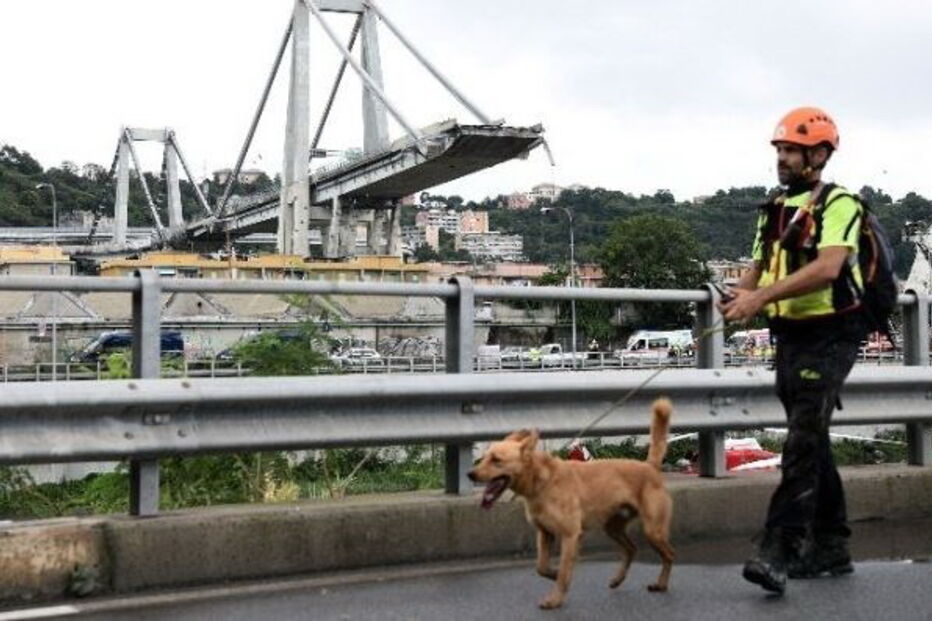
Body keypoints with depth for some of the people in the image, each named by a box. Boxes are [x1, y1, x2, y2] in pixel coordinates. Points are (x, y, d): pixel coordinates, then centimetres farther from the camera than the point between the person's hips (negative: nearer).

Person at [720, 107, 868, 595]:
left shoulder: (839, 206, -10)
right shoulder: (775, 210, 14)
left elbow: (828, 267, -26)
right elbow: (759, 268, 14)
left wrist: (763, 296, -31)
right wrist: (741, 293, -9)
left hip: (829, 338, -8)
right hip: (790, 338, 8)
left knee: (802, 444, -15)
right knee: (813, 444, 14)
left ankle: (778, 552, -18)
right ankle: (830, 547, 24)